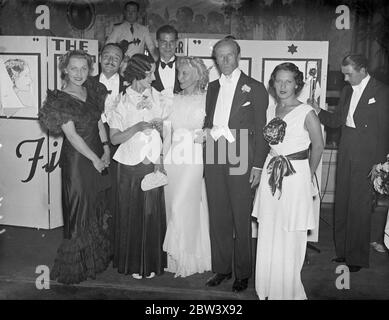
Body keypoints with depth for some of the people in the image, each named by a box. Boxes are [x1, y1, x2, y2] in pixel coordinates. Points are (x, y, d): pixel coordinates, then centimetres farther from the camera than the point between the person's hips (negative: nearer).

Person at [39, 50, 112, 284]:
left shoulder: (92, 91, 5)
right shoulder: (59, 100, -14)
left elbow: (100, 122, 9)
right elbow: (72, 135, -17)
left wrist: (106, 149, -3)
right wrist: (95, 159, -13)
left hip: (98, 156, 7)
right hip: (77, 159, -6)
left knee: (98, 208, 17)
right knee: (80, 210, 2)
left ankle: (98, 256, 36)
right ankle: (74, 267, 19)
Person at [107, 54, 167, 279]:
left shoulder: (155, 95, 5)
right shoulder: (121, 102, -4)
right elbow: (114, 138, -6)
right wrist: (137, 127, -20)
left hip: (153, 163, 3)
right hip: (131, 165, -2)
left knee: (153, 214, 5)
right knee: (131, 214, 5)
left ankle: (152, 262, 20)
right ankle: (132, 263, 21)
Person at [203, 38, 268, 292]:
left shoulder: (255, 88, 1)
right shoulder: (212, 88, 17)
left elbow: (261, 130, -2)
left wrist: (258, 166, -8)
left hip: (240, 161, -4)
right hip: (214, 159, 5)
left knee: (241, 219, 2)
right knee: (218, 218, 10)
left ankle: (243, 273, 16)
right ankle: (222, 268, 23)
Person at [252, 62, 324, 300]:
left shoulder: (307, 113, -9)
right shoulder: (270, 111, 8)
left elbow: (318, 146, -1)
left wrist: (309, 174, 5)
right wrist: (273, 164, 7)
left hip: (296, 176, -5)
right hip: (271, 175, 6)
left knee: (290, 240, 2)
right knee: (268, 237, 10)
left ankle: (289, 292, 19)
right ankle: (268, 290, 25)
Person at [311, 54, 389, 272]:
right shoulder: (348, 90, 12)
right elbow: (337, 120, 15)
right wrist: (319, 111, -1)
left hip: (367, 156, -6)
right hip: (346, 154, 7)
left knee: (360, 208, -1)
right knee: (342, 203, 12)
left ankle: (357, 258, 11)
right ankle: (343, 251, 25)